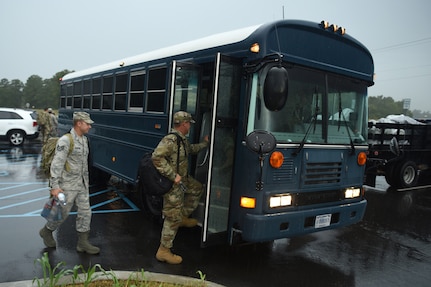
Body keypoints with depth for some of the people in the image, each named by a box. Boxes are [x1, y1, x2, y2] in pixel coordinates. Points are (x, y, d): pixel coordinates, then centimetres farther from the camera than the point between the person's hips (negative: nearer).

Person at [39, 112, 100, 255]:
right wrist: (55, 186, -25)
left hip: (82, 184, 8)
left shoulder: (84, 139, 8)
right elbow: (56, 164, -22)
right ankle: (46, 231, 35)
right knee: (63, 213, 8)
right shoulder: (65, 141, -18)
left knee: (85, 212, 7)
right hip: (68, 185, -7)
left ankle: (83, 243, 16)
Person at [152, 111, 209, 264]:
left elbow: (191, 149, 30)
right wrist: (173, 175, -31)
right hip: (173, 183, -10)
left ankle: (184, 217, 37)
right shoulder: (170, 140, -23)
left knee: (197, 188, 30)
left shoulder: (183, 140, 9)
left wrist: (204, 143, 35)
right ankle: (164, 251, 8)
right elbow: (157, 157, -32)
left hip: (183, 179, 10)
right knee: (173, 217, -4)